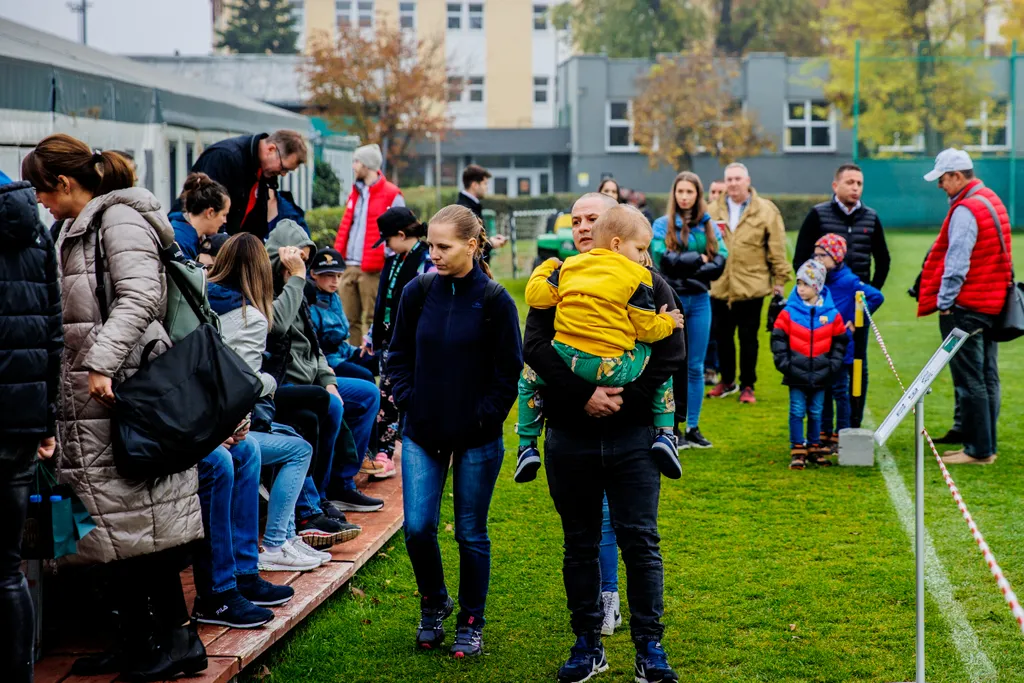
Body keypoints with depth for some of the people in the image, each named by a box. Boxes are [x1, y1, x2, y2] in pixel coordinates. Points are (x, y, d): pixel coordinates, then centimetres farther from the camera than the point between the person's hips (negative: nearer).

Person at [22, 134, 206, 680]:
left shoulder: (119, 219, -8)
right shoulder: (78, 230, 22)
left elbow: (140, 296, -20)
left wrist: (102, 361, -26)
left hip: (123, 392, -9)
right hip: (89, 408, 9)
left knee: (139, 520, -5)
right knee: (111, 526, 9)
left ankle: (177, 638, 2)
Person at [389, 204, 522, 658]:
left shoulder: (495, 300, -9)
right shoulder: (418, 292, 0)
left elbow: (509, 369, -4)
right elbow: (399, 354, 9)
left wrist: (487, 415, -9)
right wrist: (407, 400, -1)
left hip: (477, 437, -2)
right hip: (422, 432, 3)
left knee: (471, 533, 6)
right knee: (418, 527, -1)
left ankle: (471, 623, 21)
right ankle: (433, 604, 25)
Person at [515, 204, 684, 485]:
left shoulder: (569, 266, 14)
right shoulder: (636, 276, 3)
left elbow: (536, 294, 11)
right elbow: (646, 328, 2)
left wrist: (545, 269, 31)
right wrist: (668, 323, 24)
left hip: (566, 359, 3)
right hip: (613, 369, -3)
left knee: (528, 376, 33)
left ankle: (527, 446, 26)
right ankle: (665, 433, 11)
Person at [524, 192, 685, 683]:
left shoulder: (647, 284, 3)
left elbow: (672, 352, -4)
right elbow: (535, 347, -7)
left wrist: (626, 397, -14)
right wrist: (584, 394, -19)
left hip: (631, 435, -1)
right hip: (570, 436, 2)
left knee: (639, 541, 0)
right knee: (580, 544, 9)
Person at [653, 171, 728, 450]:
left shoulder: (710, 227, 6)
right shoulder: (662, 225, -2)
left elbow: (719, 264, -3)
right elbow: (666, 260, -14)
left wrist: (685, 266, -12)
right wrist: (699, 259, -7)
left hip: (700, 301, 3)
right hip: (671, 300, -3)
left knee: (696, 367, 8)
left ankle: (693, 427, 15)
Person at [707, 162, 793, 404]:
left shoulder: (766, 211, -2)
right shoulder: (714, 210, 7)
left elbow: (777, 249, -1)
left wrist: (780, 279, -2)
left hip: (751, 286, -3)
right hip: (719, 286, 3)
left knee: (748, 338, 4)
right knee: (722, 336, 12)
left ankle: (747, 386, 15)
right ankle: (727, 381, 28)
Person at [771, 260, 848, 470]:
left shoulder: (832, 314, 0)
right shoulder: (789, 313, -4)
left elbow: (840, 341, 9)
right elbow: (778, 338, 0)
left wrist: (834, 364, 2)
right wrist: (783, 363, -6)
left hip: (820, 374, 1)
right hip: (796, 374, -1)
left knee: (816, 413, 11)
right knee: (797, 412, 1)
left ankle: (814, 448, 24)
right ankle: (797, 452, 9)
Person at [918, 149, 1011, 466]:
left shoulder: (965, 210, -17)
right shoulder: (993, 201, 14)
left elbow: (956, 264, -20)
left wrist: (945, 301, -14)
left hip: (966, 307, -10)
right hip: (992, 304, 10)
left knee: (969, 380, -5)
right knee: (987, 377, 13)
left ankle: (978, 449, -2)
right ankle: (988, 446, 18)